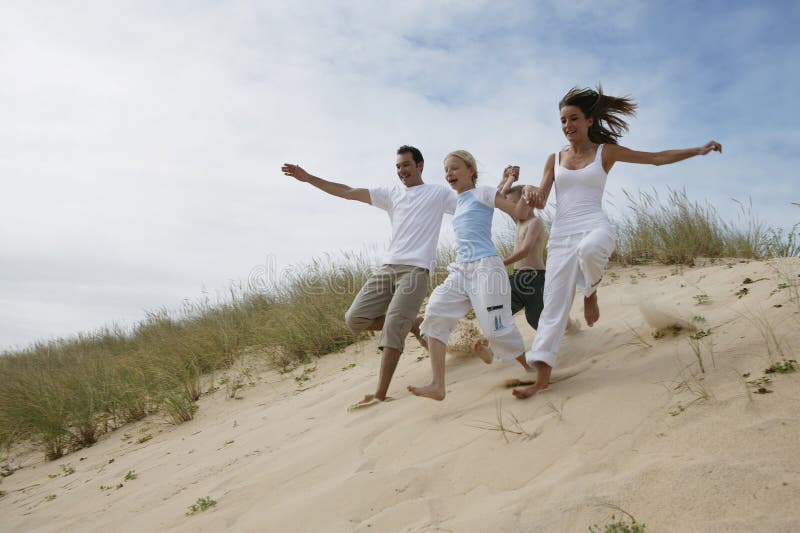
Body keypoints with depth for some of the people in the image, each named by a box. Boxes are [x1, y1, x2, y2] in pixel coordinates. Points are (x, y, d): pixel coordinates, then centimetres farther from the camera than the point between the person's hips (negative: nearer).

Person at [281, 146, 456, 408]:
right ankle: (409, 324, 18)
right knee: (355, 319, -3)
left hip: (417, 269, -5)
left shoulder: (439, 193, 9)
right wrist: (307, 177, 12)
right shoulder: (391, 193, 19)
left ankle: (381, 394, -12)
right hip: (389, 266, 6)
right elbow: (348, 192, 17)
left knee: (392, 327, -17)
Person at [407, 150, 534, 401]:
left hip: (486, 267, -7)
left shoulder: (483, 194, 2)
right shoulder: (458, 204, 22)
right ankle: (437, 386, -14)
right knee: (435, 314, -11)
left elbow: (521, 213, -7)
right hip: (461, 270, 7)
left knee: (497, 328, -7)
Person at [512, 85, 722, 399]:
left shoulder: (606, 151, 8)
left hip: (594, 227, -3)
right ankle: (542, 376, -2)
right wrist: (532, 194, -13)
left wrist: (699, 150, 4)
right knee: (554, 303, -5)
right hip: (561, 235, 3)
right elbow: (541, 201, 11)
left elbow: (658, 158, 10)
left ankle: (590, 293, -8)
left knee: (589, 249, -42)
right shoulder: (554, 159, 15)